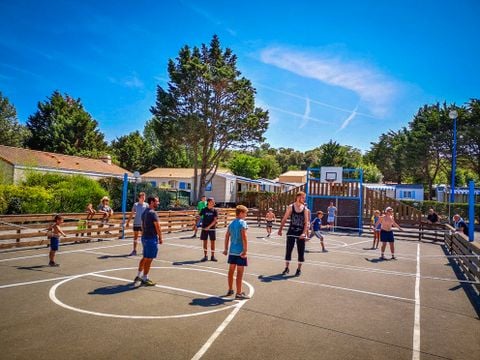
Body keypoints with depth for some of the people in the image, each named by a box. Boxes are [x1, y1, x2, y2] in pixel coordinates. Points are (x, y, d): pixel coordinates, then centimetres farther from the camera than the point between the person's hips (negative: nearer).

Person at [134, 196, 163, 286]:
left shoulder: (144, 212, 12)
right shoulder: (153, 213, -17)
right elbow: (157, 227, -17)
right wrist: (160, 238, -8)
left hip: (144, 238, 9)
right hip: (152, 239, -9)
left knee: (145, 257, 19)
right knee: (149, 259, -1)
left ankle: (139, 276, 26)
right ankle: (145, 279, 7)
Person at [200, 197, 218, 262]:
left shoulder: (215, 210, -2)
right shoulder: (204, 210, 0)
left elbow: (215, 220, -9)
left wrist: (209, 226, -18)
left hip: (212, 228, 0)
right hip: (204, 228, 0)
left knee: (212, 242, 4)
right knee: (205, 242, 6)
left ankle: (212, 256, 15)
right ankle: (205, 256, 17)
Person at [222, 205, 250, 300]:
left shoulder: (231, 223, 10)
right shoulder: (242, 223, -12)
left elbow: (227, 236, 11)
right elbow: (244, 237, -21)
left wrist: (226, 249, 16)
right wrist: (245, 250, -20)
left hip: (232, 250, 7)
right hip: (240, 251, -7)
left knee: (231, 270, 16)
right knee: (239, 272, 0)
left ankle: (230, 290, 29)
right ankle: (239, 293, 6)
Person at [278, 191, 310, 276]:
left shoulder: (305, 209, -1)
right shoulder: (291, 207, -3)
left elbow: (306, 222, -6)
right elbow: (284, 219, 0)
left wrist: (304, 233, -19)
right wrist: (280, 229, -3)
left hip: (301, 233, 1)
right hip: (291, 232, 0)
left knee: (301, 252, 5)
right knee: (288, 250, 4)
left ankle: (299, 269, 18)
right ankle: (286, 268, 17)